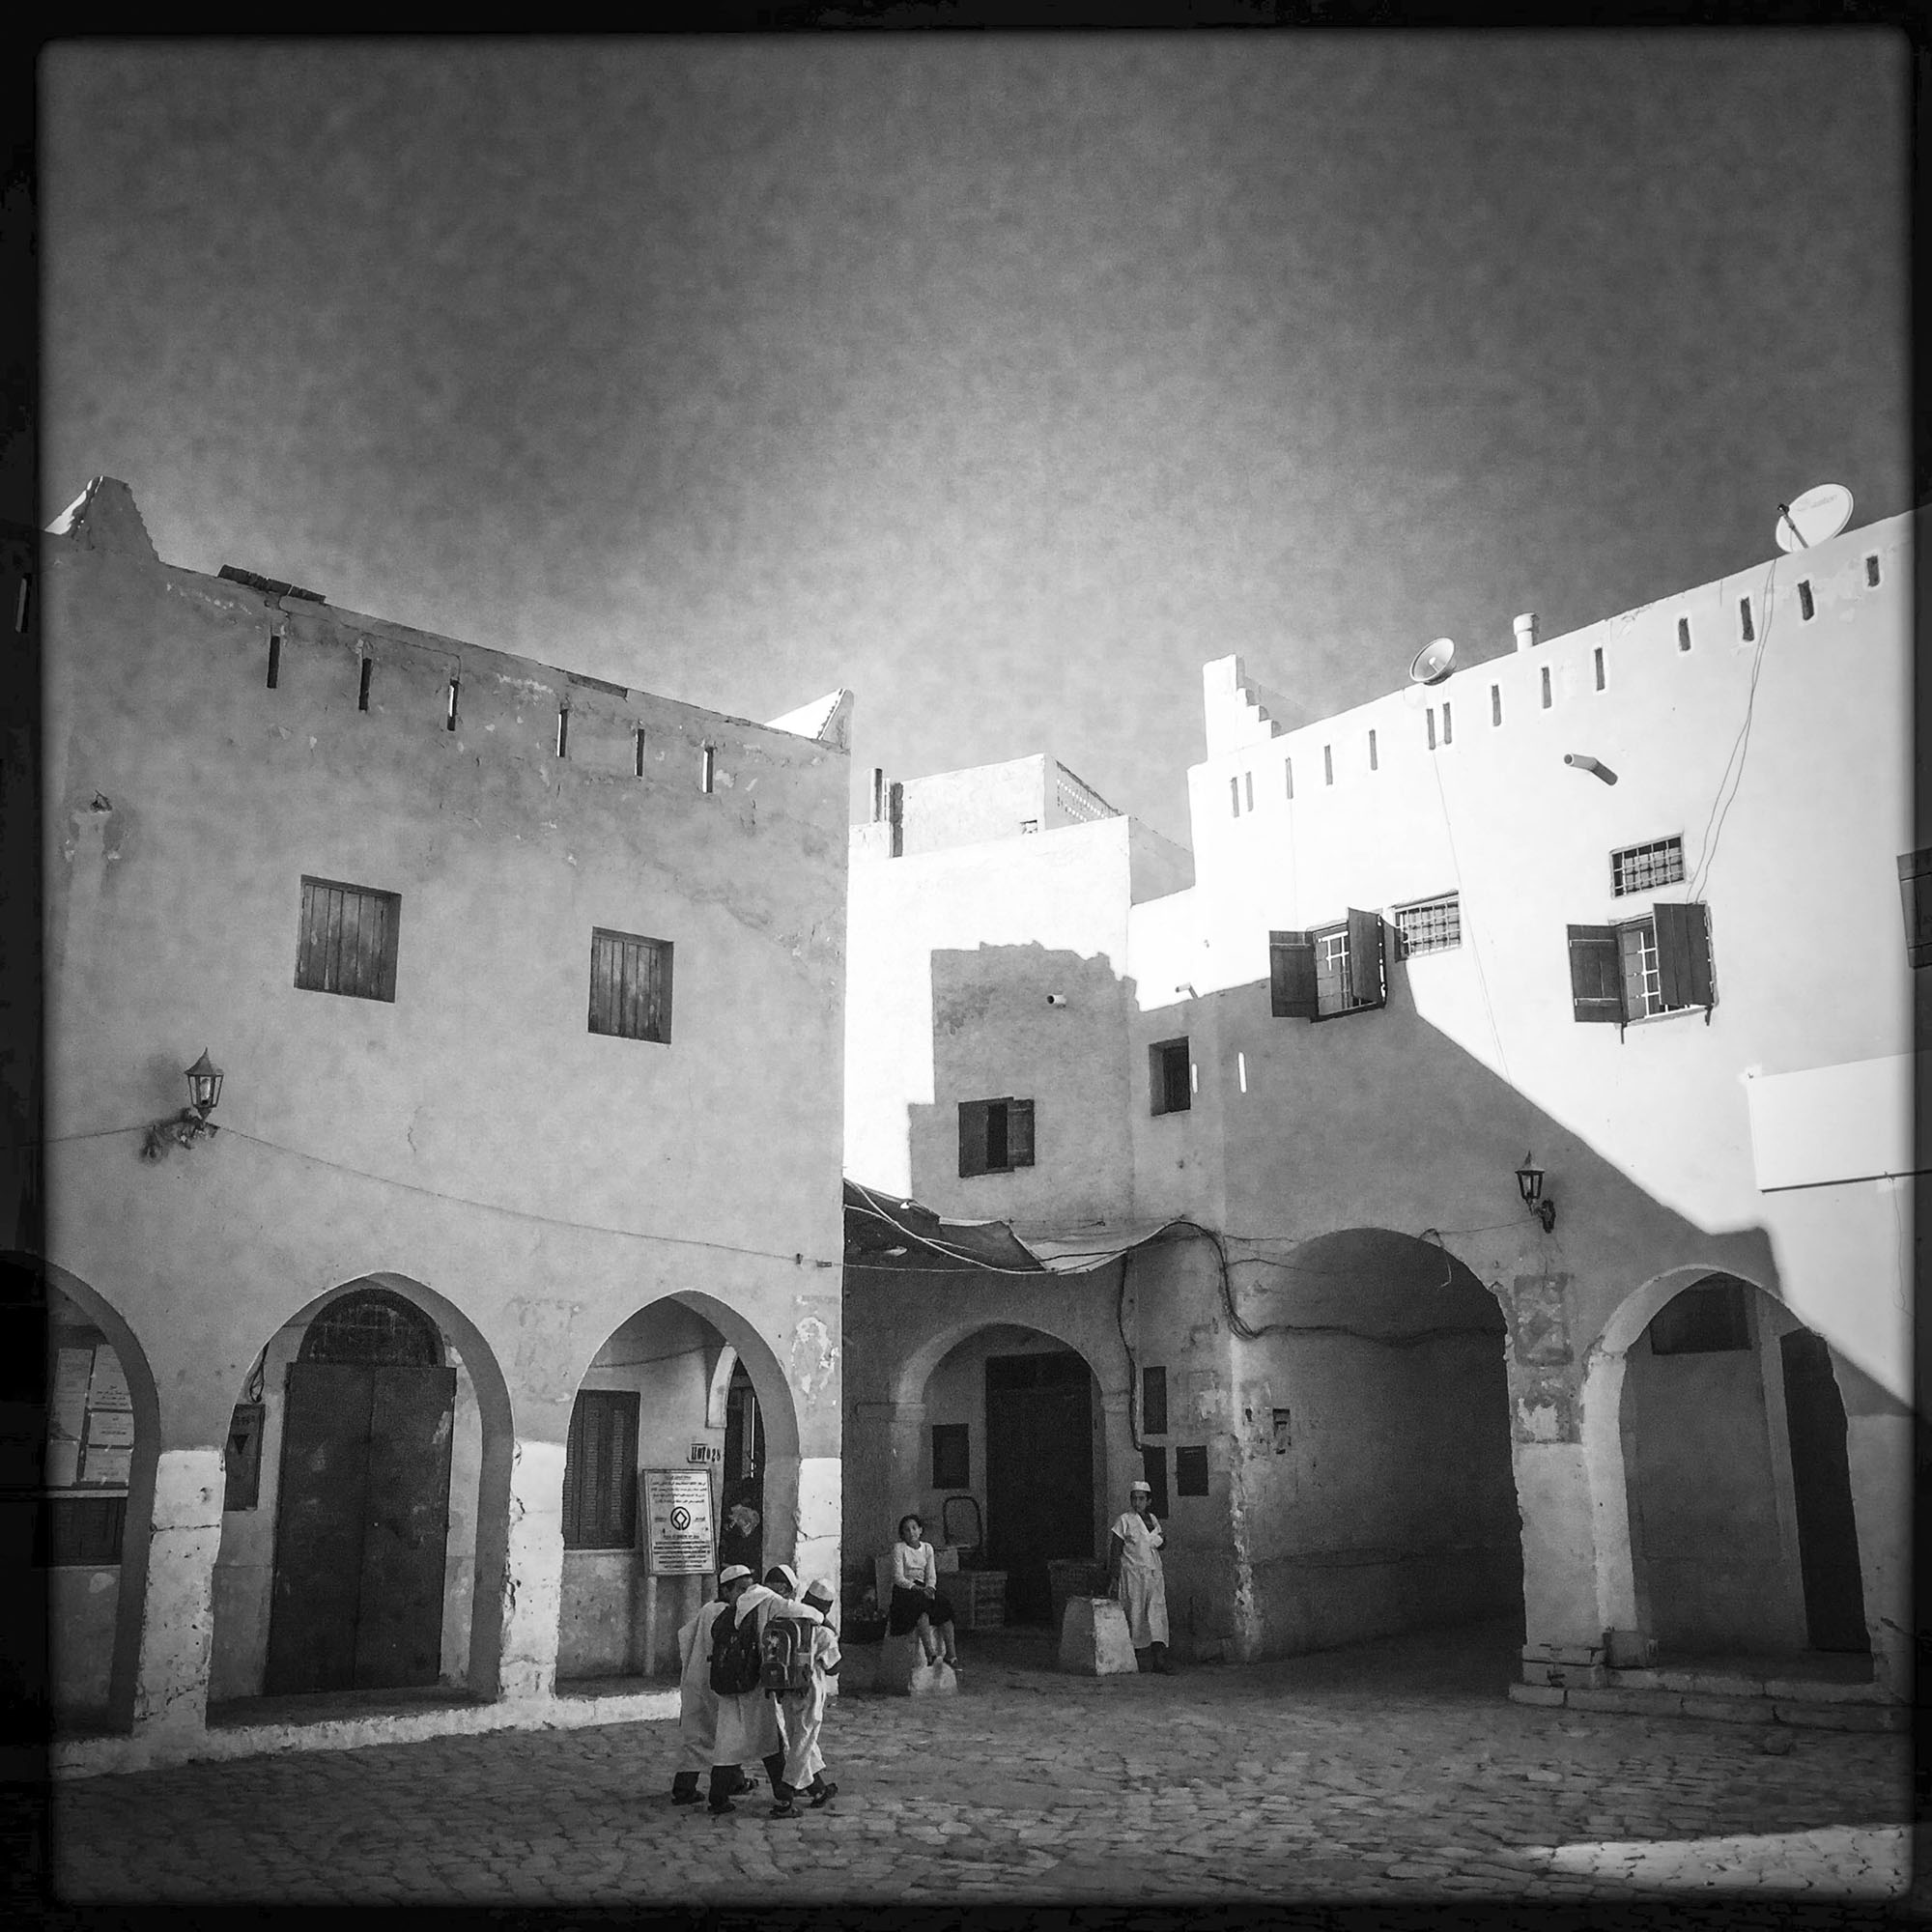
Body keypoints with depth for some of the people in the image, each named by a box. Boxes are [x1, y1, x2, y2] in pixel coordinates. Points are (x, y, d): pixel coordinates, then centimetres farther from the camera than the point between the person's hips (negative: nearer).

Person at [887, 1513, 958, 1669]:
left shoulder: (927, 1548, 11)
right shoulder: (899, 1548, -2)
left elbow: (931, 1576, 9)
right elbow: (898, 1577, -9)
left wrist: (930, 1587, -14)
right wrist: (917, 1588, -22)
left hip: (923, 1588, 4)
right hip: (904, 1590, -4)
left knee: (944, 1606, -23)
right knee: (922, 1604, -35)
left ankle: (951, 1654, -28)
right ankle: (929, 1653, -42)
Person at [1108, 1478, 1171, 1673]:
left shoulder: (1153, 1520, 12)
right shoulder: (1124, 1520, -3)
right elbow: (1115, 1551, -5)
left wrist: (1162, 1542, 2)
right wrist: (1113, 1579, -11)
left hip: (1153, 1573, 4)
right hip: (1133, 1574, -4)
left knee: (1158, 1615, -6)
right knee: (1134, 1616, -2)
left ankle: (1159, 1661, -10)